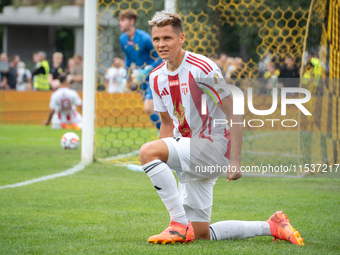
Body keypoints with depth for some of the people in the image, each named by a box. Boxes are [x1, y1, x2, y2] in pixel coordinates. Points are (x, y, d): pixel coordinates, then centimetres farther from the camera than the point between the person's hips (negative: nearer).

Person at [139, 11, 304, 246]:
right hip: (189, 152, 8)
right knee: (201, 234, 5)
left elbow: (233, 114, -14)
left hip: (213, 145, -8)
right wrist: (160, 168, 13)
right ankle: (272, 227, 19)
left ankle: (180, 225, -25)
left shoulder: (201, 68, -15)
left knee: (147, 151, -29)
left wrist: (236, 160, -21)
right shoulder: (157, 78, 7)